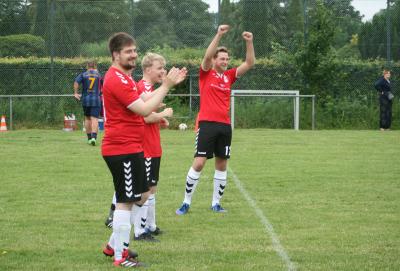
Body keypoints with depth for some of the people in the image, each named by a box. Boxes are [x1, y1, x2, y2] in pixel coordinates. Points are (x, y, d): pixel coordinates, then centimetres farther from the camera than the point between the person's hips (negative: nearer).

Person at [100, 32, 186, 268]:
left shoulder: (123, 77, 17)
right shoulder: (117, 79, -18)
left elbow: (144, 98, 18)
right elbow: (144, 109, -22)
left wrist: (168, 84, 9)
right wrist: (166, 85, -17)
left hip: (130, 148, 11)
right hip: (123, 149, -11)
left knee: (142, 195, 18)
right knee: (126, 201, -5)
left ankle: (114, 245, 25)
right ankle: (120, 257, 2)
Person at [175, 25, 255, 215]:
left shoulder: (229, 76, 11)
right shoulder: (206, 73, 1)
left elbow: (249, 63, 7)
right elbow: (207, 56, -17)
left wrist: (249, 43, -7)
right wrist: (219, 35, -26)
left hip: (225, 125, 5)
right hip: (207, 124, -5)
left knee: (222, 164, 7)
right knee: (199, 163, -8)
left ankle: (215, 203, 16)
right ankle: (186, 203, 1)